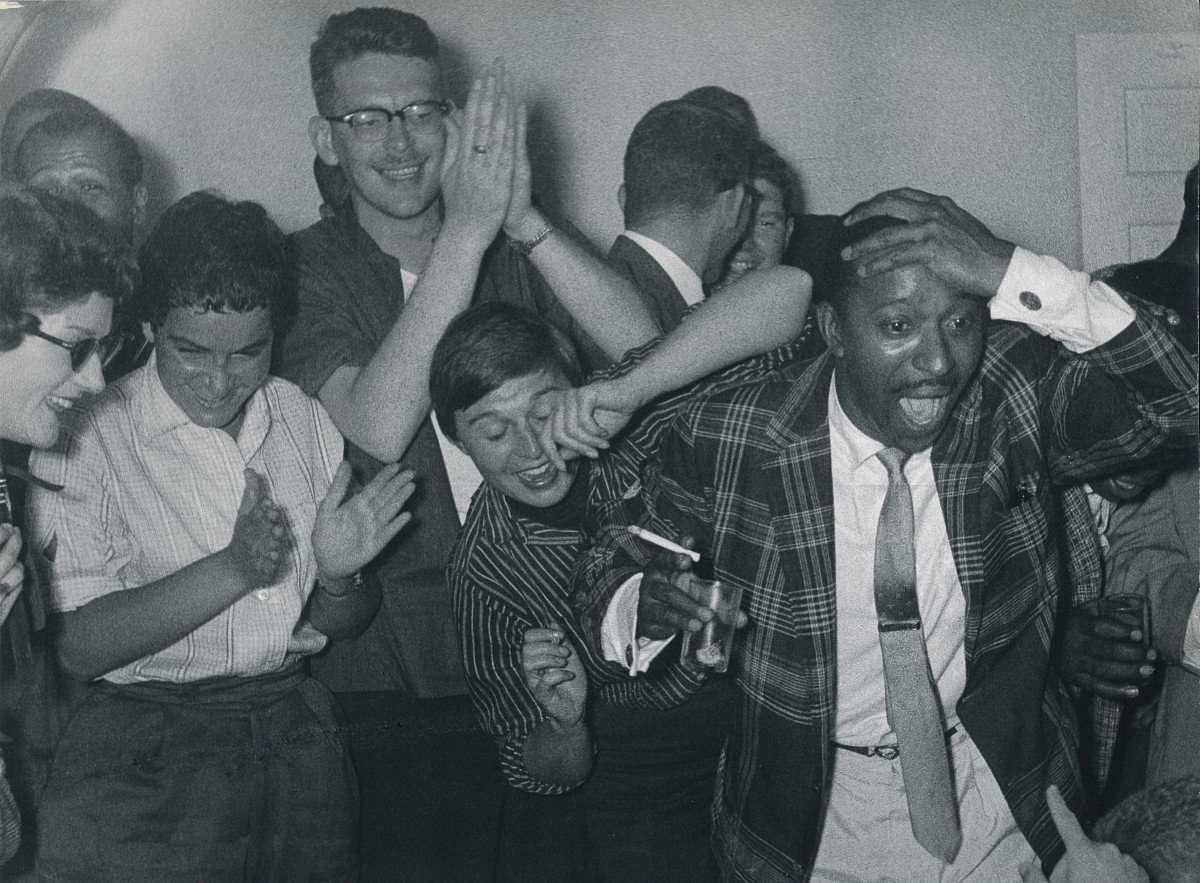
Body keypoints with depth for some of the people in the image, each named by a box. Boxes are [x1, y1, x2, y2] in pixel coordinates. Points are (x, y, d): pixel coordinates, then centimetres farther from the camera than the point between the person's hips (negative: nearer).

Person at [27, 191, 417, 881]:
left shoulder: (304, 420, 9)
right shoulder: (85, 441, -6)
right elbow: (76, 647, -14)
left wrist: (337, 579, -9)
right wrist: (233, 568, -22)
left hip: (299, 729, 4)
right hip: (147, 741, -4)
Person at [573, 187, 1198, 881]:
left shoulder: (1012, 393, -16)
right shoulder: (729, 442, -18)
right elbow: (612, 576, -7)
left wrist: (1012, 272, -39)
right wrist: (647, 602, -32)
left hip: (1001, 797, 2)